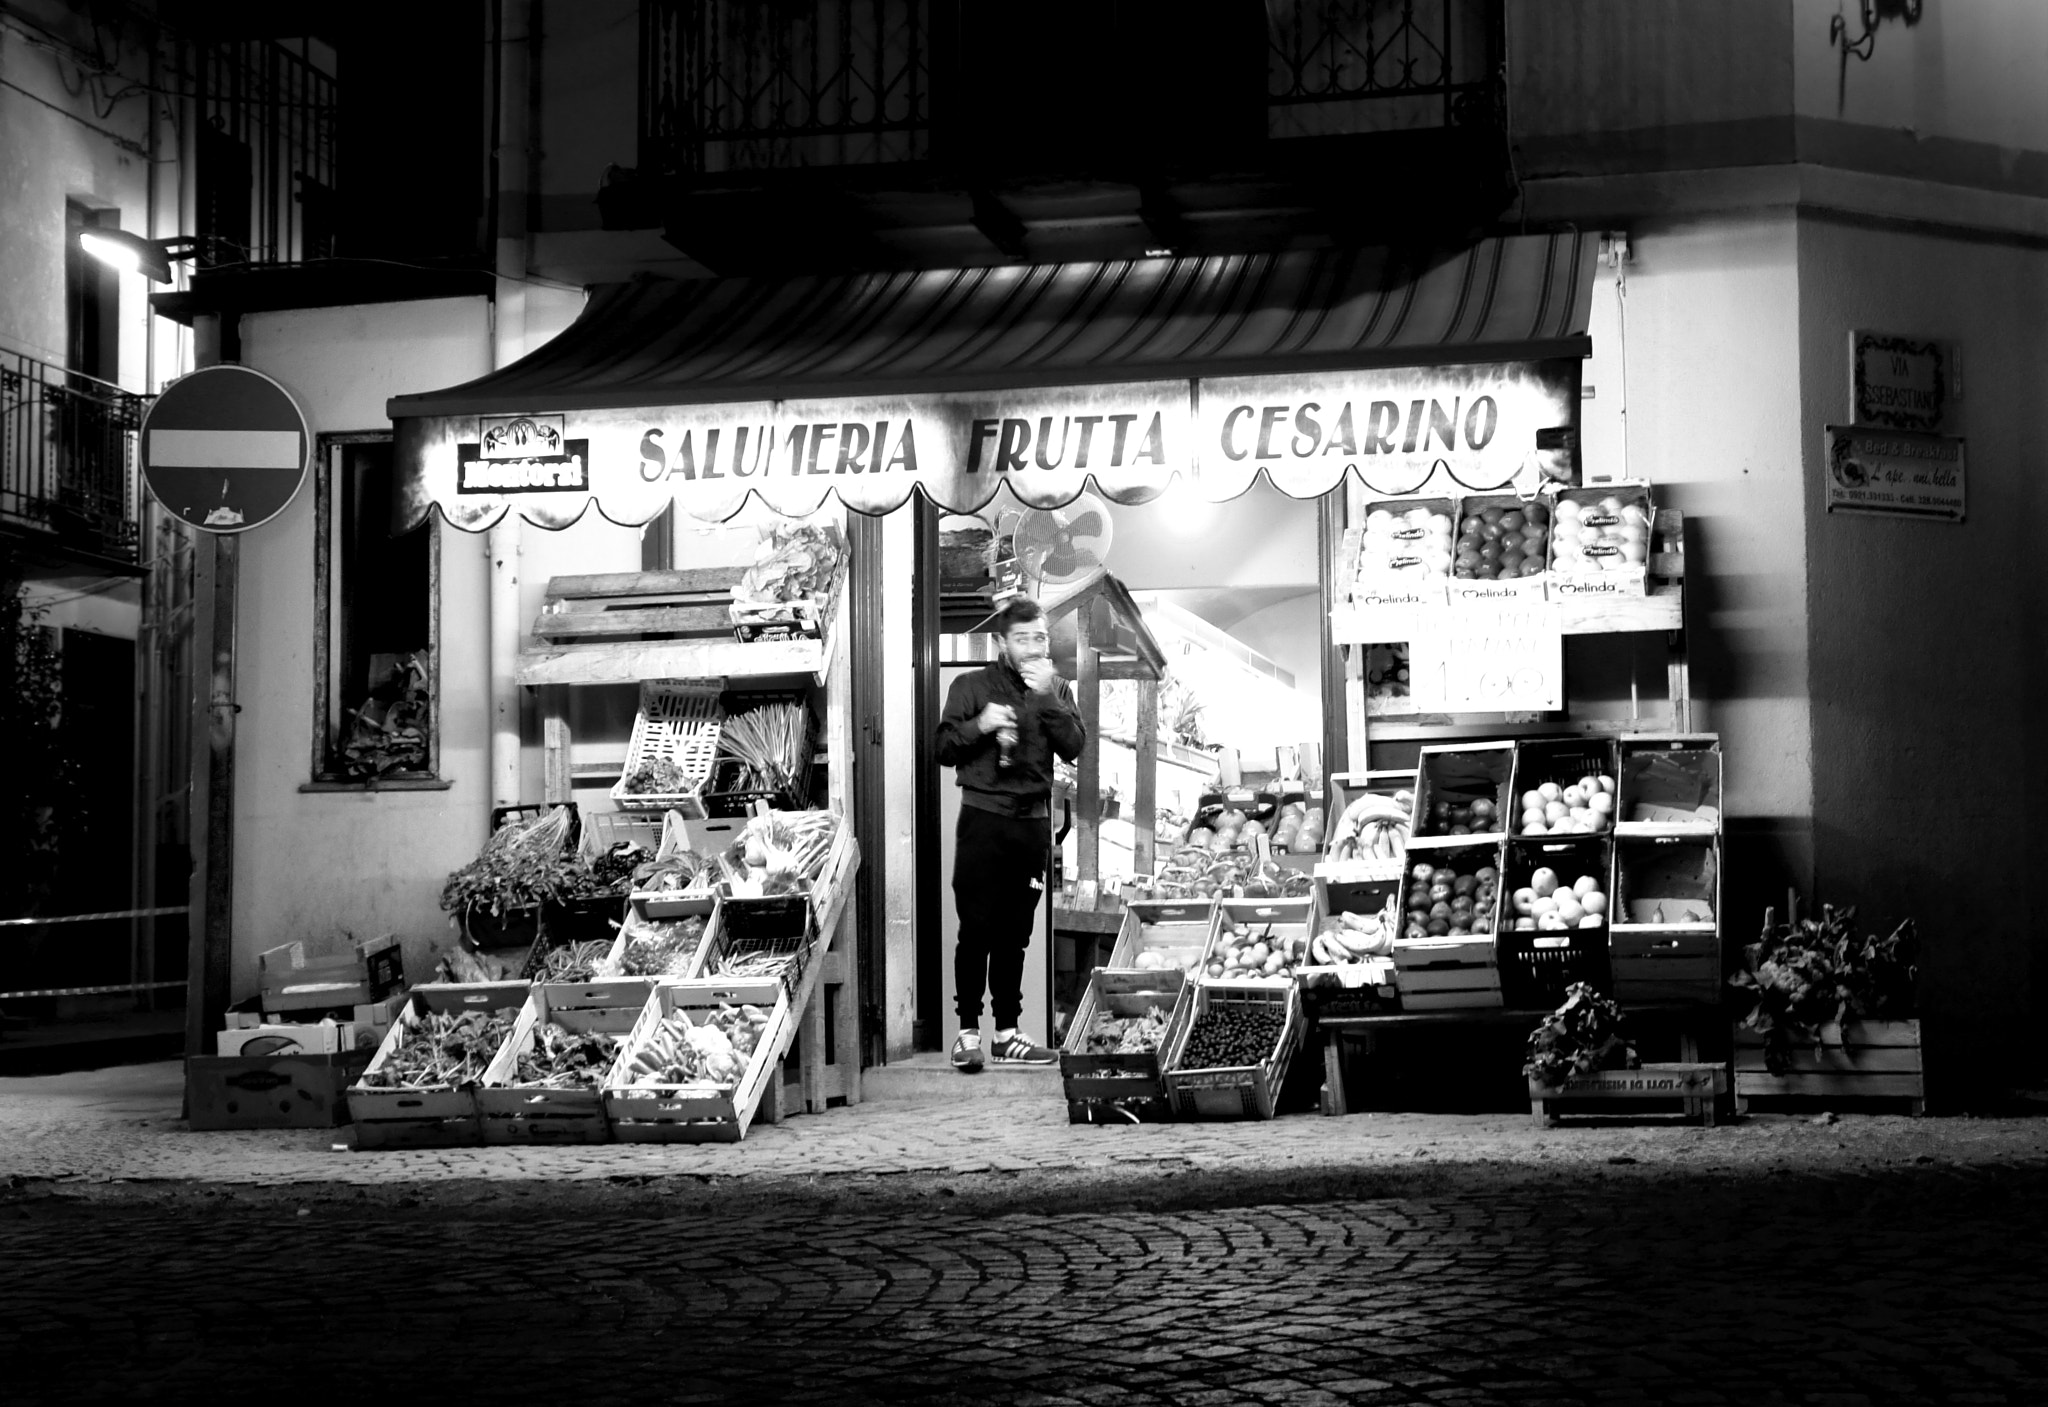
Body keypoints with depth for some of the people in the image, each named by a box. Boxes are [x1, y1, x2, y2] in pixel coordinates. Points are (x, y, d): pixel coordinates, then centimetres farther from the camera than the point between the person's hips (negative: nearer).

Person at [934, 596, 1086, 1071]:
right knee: (976, 929, -6)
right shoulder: (972, 686, 3)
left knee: (1015, 933, 8)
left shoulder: (1056, 689, 12)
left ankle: (1007, 1033, 13)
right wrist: (979, 725, -16)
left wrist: (1046, 697, -12)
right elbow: (944, 749, 1)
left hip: (1033, 821, 3)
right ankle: (968, 1031, 0)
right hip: (984, 818, -3)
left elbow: (1074, 747, -2)